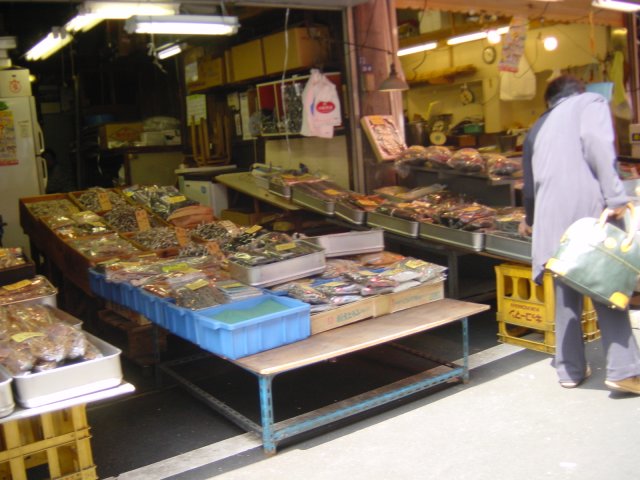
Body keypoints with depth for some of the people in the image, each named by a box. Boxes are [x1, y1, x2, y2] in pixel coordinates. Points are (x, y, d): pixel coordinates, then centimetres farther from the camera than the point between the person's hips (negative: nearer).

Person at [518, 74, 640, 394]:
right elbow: (597, 144, -11)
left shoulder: (539, 127, 24)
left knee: (566, 294, 11)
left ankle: (570, 369, 15)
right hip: (588, 208, -4)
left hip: (553, 215, 4)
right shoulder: (591, 103, 10)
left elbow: (530, 180, 29)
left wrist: (530, 219, 45)